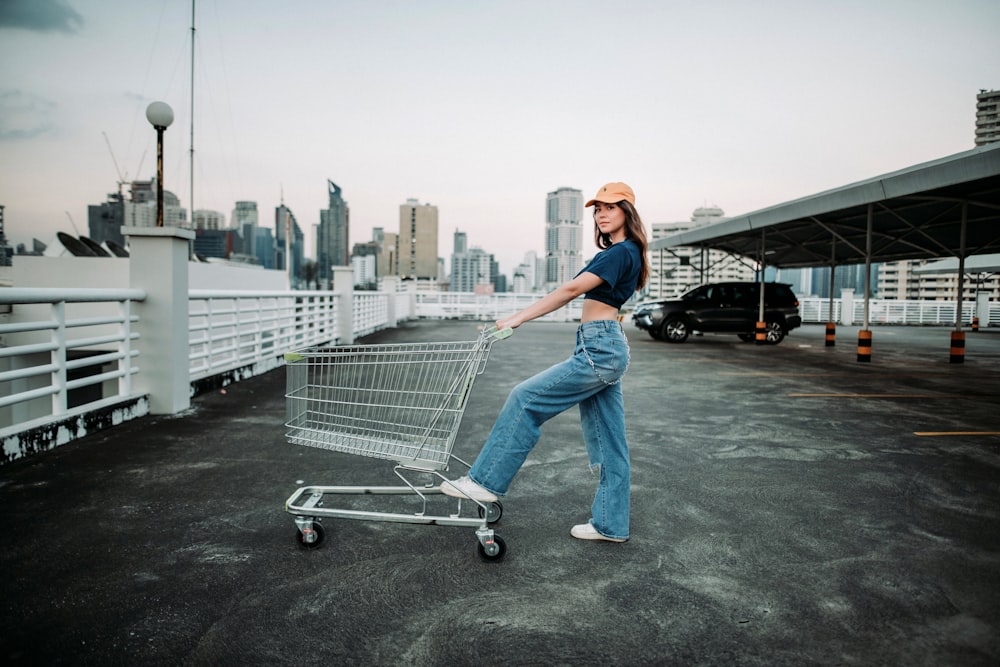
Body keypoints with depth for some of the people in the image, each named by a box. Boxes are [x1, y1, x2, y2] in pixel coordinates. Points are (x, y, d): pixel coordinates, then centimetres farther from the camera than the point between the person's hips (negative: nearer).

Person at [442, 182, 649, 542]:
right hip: (605, 350, 10)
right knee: (608, 441, 11)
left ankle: (486, 481, 0)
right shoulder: (617, 253, 21)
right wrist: (520, 316, 13)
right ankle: (610, 524, 19)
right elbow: (575, 290, 18)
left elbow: (571, 289, -19)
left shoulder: (622, 252, -11)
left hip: (599, 350, -10)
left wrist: (518, 318, -20)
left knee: (525, 399, -7)